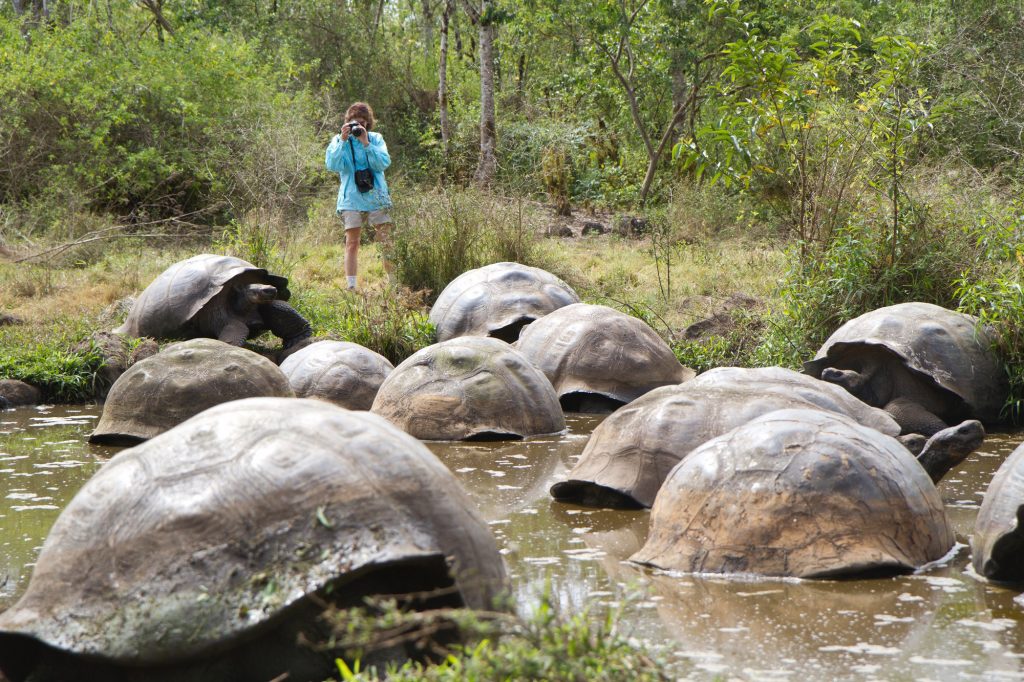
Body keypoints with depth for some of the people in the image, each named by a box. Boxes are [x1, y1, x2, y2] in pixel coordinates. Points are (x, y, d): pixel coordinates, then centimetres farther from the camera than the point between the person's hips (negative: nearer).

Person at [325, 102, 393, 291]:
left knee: (386, 241, -2)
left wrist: (366, 143, -14)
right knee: (352, 242, -3)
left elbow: (384, 163, -7)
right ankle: (351, 286, -4)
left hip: (376, 196, 0)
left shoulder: (376, 139, 7)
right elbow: (333, 165, -9)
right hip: (352, 198, 0)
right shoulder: (339, 140, 6)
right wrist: (343, 140, -15)